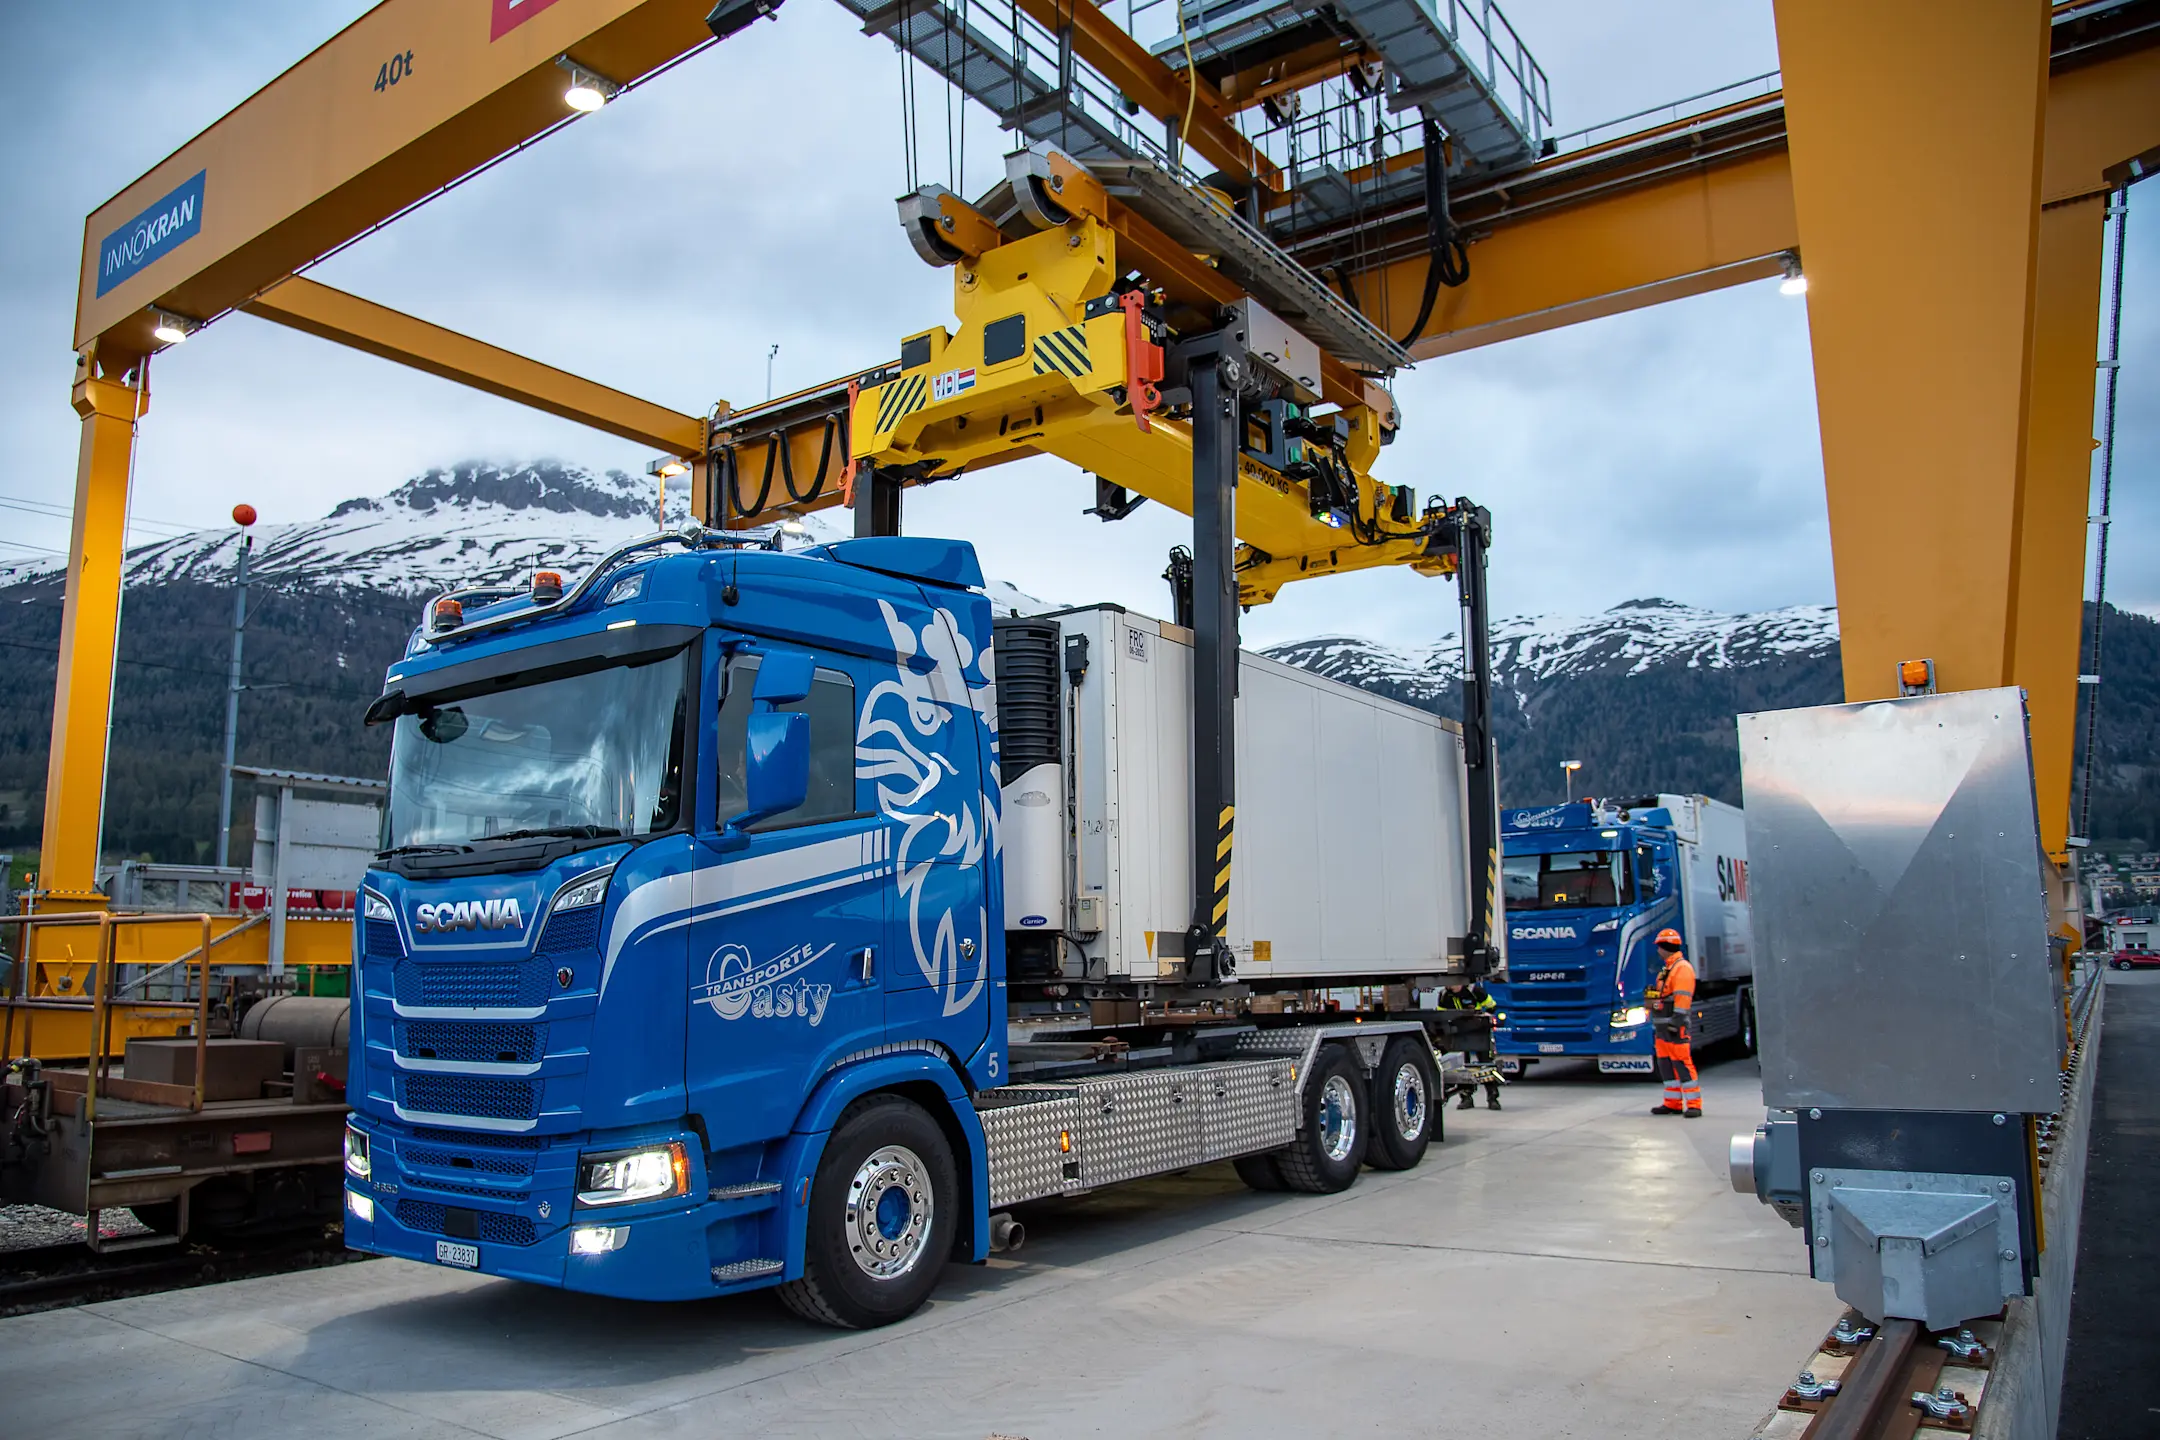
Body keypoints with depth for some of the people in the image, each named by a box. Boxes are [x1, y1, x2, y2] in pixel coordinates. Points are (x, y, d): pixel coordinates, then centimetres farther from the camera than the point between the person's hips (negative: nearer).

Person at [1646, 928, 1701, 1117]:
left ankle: (1694, 1105, -9)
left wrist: (1676, 1021, -25)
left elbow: (1683, 997, -19)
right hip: (1662, 1026, 10)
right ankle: (1673, 1103, 17)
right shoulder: (1666, 970, 20)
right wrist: (1656, 1024, 22)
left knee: (1682, 1063, -11)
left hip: (1674, 1026, -10)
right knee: (1665, 1064, 12)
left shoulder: (1682, 968, -11)